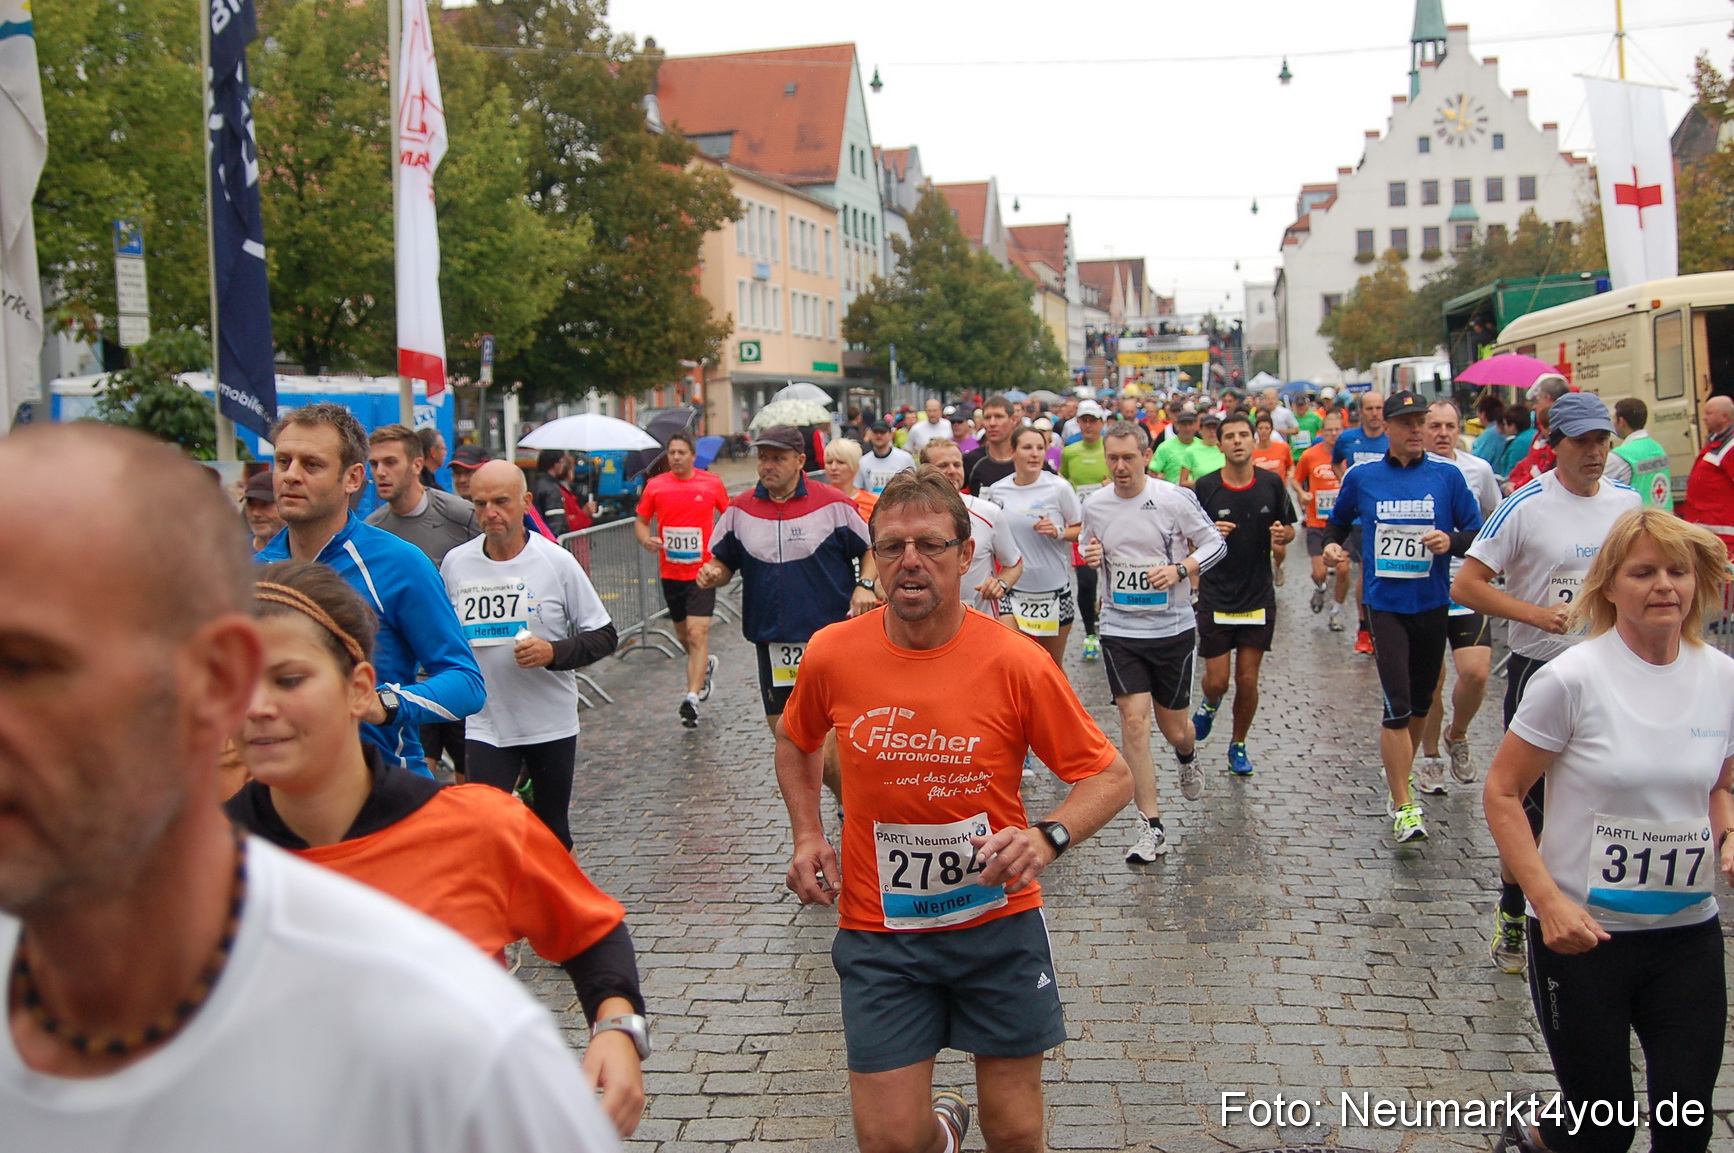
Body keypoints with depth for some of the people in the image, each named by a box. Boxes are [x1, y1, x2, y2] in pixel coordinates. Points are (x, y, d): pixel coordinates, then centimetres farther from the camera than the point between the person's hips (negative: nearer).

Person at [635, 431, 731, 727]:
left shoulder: (712, 483, -1)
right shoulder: (655, 485, 2)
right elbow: (641, 520, 12)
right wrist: (647, 539, -10)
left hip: (702, 571, -3)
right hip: (670, 572, 3)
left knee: (697, 634, -14)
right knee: (683, 636, 17)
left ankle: (692, 698, -16)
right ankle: (706, 664, 47)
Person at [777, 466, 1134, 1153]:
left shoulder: (1016, 663, -14)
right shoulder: (832, 655, -7)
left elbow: (1109, 775, -7)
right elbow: (795, 743, 16)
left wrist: (1049, 837, -25)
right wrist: (807, 835, 2)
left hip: (999, 922, -1)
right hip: (878, 929, 1)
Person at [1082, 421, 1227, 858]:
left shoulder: (1175, 498, -9)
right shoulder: (1094, 504, 0)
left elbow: (1215, 543, -2)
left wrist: (1179, 570, -18)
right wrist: (1091, 555, -7)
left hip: (1173, 628, -1)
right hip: (1120, 629, 1)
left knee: (1173, 727, 8)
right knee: (1133, 720, -10)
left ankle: (1188, 757, 49)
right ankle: (1152, 827, -3)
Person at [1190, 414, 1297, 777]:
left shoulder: (1272, 483, -1)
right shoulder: (1205, 487, -7)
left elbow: (1290, 529, 10)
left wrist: (1282, 534, -13)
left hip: (1259, 597, 1)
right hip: (1215, 598, -1)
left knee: (1248, 681, 4)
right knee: (1217, 680, 0)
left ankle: (1238, 746, 25)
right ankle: (1209, 703, 37)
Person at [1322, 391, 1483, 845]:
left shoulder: (1447, 476, 0)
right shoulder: (1361, 477, 1)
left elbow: (1477, 533, 3)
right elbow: (1339, 521, 17)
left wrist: (1452, 541, -17)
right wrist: (1331, 544, -3)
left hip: (1433, 603, 2)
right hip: (1386, 604, -2)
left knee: (1420, 704, 16)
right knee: (1397, 706, -11)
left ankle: (1399, 779, 39)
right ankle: (1404, 807, -6)